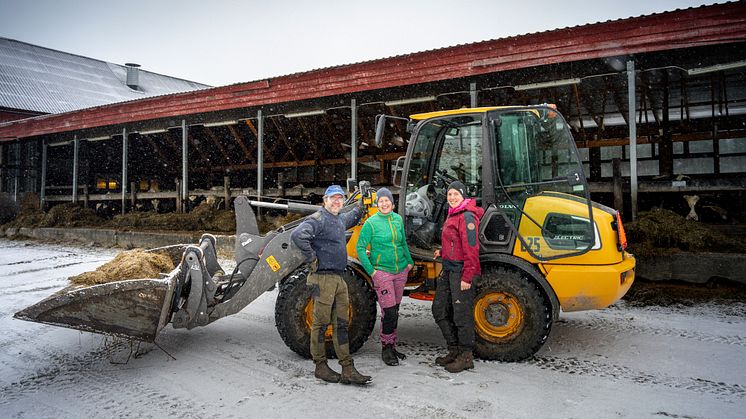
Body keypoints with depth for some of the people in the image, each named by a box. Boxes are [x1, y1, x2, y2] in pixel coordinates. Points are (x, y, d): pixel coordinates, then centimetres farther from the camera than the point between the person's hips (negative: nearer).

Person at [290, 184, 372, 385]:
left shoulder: (340, 219, 18)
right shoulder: (318, 219, -10)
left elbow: (352, 218, 44)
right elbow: (297, 235, -27)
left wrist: (361, 204, 37)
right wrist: (312, 259, -21)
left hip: (340, 278, 9)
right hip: (323, 278, -8)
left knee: (341, 325, 8)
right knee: (321, 323, 2)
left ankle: (348, 370, 12)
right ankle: (320, 367, 15)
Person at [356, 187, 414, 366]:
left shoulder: (398, 219, 8)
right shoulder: (371, 222, -7)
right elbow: (360, 247, -7)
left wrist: (409, 262, 14)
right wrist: (371, 270, -11)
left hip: (401, 271, 5)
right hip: (382, 272, -5)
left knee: (395, 311, 12)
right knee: (388, 312, -7)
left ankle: (392, 346, 26)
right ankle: (386, 349, 9)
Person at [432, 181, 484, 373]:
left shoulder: (466, 216, -14)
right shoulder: (452, 214, 16)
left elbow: (471, 249, -19)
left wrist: (467, 277, -21)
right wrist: (442, 252, 9)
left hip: (461, 271, -10)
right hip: (448, 270, 10)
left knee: (461, 314, -2)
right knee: (440, 310, 15)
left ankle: (466, 356, 12)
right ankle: (454, 350, 28)